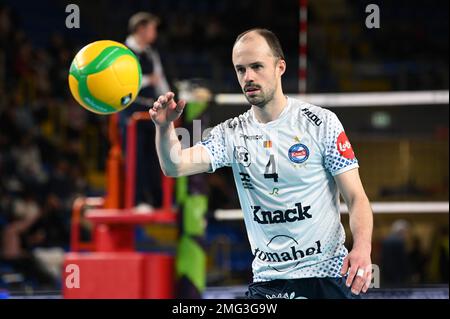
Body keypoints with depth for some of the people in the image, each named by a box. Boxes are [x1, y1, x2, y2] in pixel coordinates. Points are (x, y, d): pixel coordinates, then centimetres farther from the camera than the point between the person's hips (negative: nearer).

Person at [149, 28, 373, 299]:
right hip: (268, 280, 2)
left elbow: (356, 197, -5)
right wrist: (165, 127, -29)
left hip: (328, 273, -2)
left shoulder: (321, 122, -3)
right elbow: (175, 165, -9)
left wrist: (362, 247, -23)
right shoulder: (231, 133, 4)